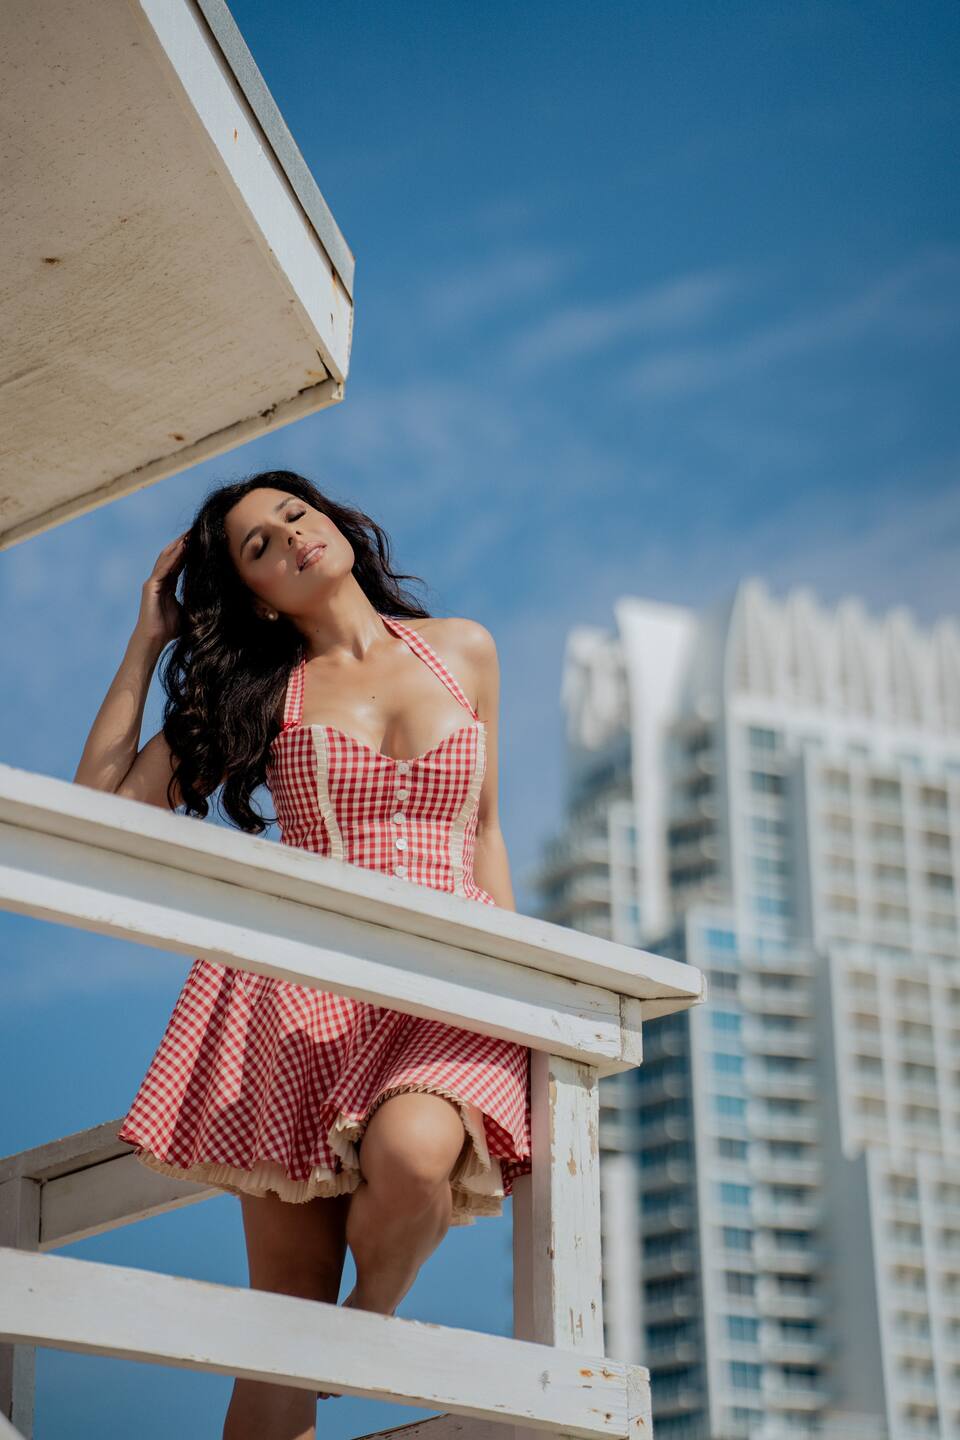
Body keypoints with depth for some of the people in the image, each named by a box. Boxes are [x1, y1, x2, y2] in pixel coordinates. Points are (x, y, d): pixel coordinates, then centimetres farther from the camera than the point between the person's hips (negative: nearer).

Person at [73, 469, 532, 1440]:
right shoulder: (260, 689, 12)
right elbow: (103, 807, 6)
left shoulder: (462, 651, 16)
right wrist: (148, 642, 11)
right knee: (284, 1318, -8)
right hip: (303, 985, 0)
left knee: (410, 1153, -33)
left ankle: (376, 1314, -2)